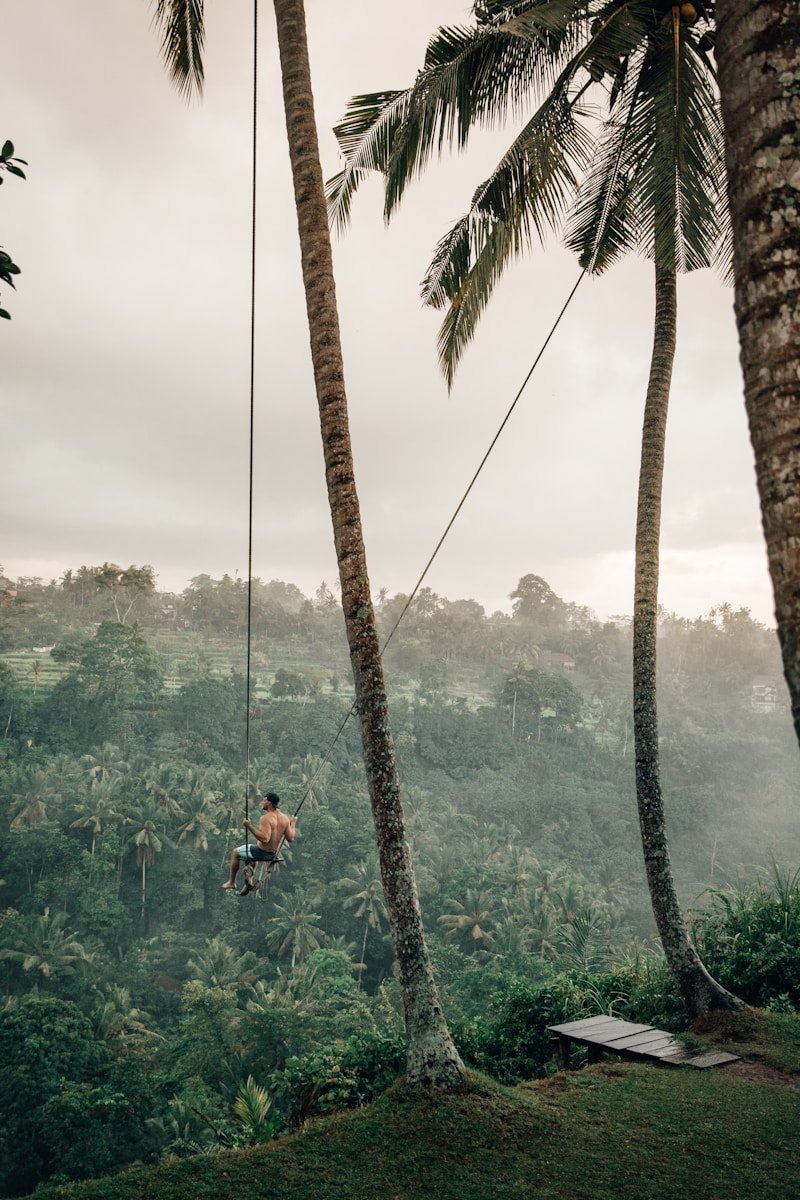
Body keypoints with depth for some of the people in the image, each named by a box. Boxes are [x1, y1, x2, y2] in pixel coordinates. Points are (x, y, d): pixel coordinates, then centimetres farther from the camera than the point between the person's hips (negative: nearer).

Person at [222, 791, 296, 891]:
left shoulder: (266, 818, -25)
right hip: (274, 854, 7)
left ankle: (231, 882, 23)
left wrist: (250, 826, -34)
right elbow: (291, 838, -1)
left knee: (235, 853, 15)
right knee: (250, 847, 37)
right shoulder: (284, 818, -4)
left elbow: (265, 839, -35)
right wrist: (293, 824, 13)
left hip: (263, 853, -7)